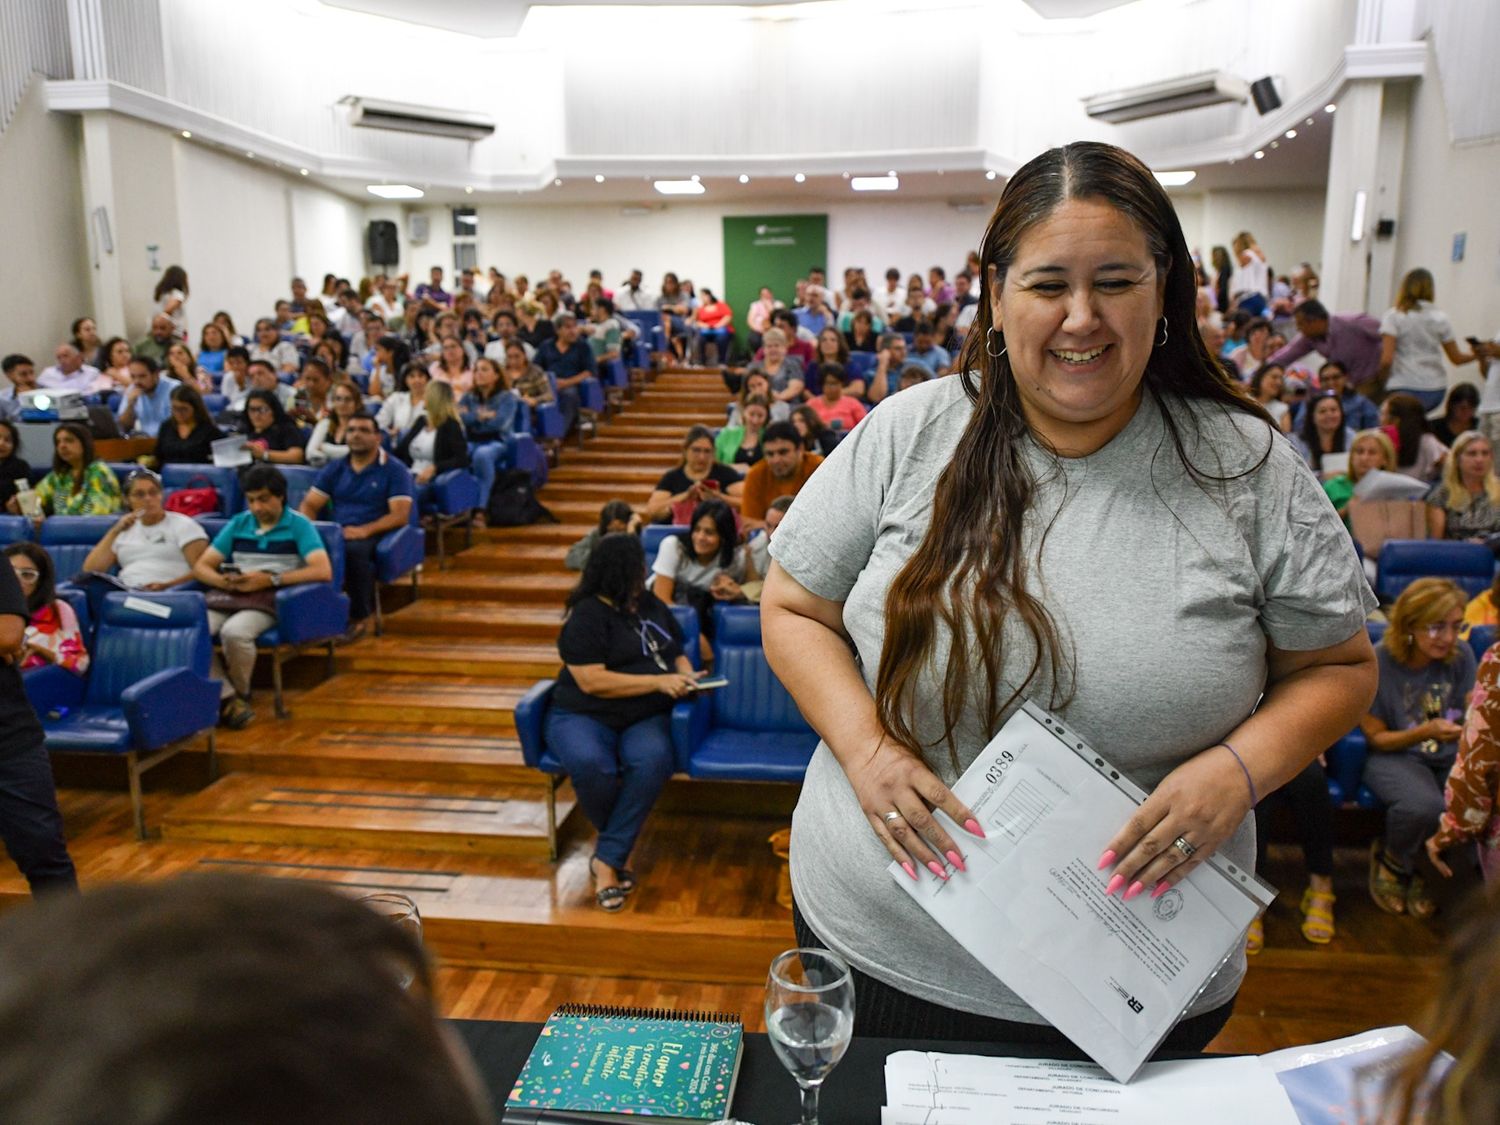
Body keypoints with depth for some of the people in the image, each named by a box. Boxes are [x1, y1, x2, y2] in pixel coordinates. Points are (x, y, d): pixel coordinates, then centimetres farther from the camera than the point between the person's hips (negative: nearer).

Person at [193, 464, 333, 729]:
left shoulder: (299, 525, 4)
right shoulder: (237, 524, 17)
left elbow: (323, 571, -11)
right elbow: (200, 567, 15)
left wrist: (270, 579, -16)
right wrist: (224, 581, -8)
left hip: (270, 599, -4)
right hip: (228, 595, 4)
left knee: (234, 632, -34)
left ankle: (241, 693, -7)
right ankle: (226, 696, -17)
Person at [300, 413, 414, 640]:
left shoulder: (395, 470, 2)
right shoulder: (335, 469, 17)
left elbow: (400, 516, -9)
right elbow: (309, 505, 14)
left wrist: (365, 530, -24)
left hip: (377, 535, -4)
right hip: (337, 533, 4)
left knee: (354, 550, -38)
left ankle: (359, 618, -20)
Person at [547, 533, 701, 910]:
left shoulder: (652, 605, 15)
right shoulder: (586, 616, -7)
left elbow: (677, 652, 28)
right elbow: (593, 682, -16)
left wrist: (687, 675, 4)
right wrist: (658, 682, -17)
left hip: (645, 718, 4)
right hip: (584, 716, -4)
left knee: (652, 762, -32)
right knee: (591, 765, -37)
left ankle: (607, 859, -21)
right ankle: (620, 846, -6)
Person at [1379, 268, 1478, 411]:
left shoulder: (1393, 316, -4)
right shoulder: (1441, 319, 6)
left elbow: (1386, 360, -13)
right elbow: (1457, 359, 12)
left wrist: (1381, 383, 4)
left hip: (1405, 390, -4)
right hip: (1436, 390, 4)